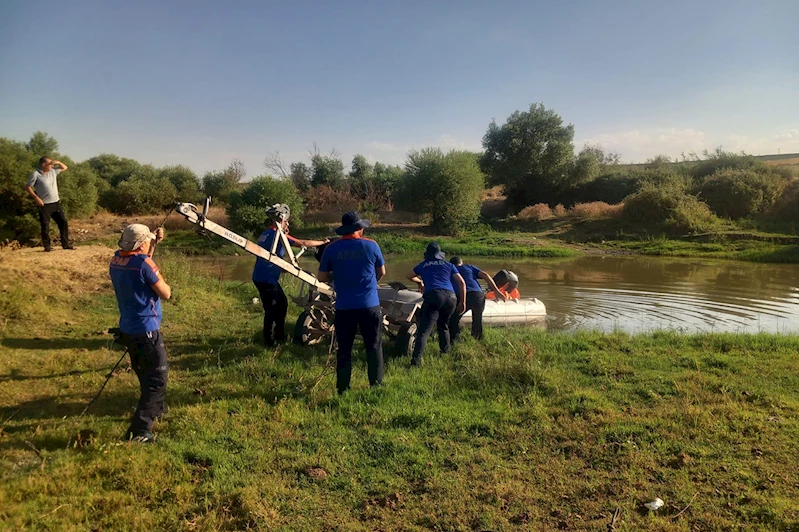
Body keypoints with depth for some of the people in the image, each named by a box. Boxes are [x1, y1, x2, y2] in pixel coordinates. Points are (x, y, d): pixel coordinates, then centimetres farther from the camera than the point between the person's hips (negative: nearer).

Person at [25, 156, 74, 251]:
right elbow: (28, 187, -7)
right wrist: (36, 197, -16)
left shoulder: (53, 171, 10)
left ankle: (65, 244, 12)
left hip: (56, 203, 6)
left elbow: (65, 168, 23)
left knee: (63, 222, 4)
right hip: (44, 205, -6)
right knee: (45, 226, -1)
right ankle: (47, 246, 8)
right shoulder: (35, 174, -8)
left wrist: (58, 162, 3)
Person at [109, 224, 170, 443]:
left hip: (127, 330, 9)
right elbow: (166, 294, -16)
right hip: (146, 331, -9)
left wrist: (155, 243, 13)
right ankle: (139, 431, -7)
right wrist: (160, 279, 3)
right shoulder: (143, 262, -21)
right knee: (157, 377, -3)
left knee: (146, 373, 26)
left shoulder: (116, 260, 2)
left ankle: (157, 408, 46)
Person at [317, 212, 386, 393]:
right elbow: (381, 272, 10)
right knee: (374, 347, 12)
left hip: (344, 307, 1)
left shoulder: (331, 248, -2)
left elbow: (322, 277, 3)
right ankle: (376, 385, 16)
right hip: (370, 305, -1)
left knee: (344, 349, 12)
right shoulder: (371, 245, -4)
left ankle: (343, 388, 16)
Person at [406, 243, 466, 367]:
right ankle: (446, 351, 32)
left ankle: (416, 359, -26)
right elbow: (462, 283, 14)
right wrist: (462, 302, 17)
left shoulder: (423, 265, 25)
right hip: (451, 297, 3)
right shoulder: (449, 265, 25)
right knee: (443, 325, 27)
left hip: (433, 296, -3)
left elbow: (410, 276, 44)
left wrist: (420, 282, 62)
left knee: (424, 329, -12)